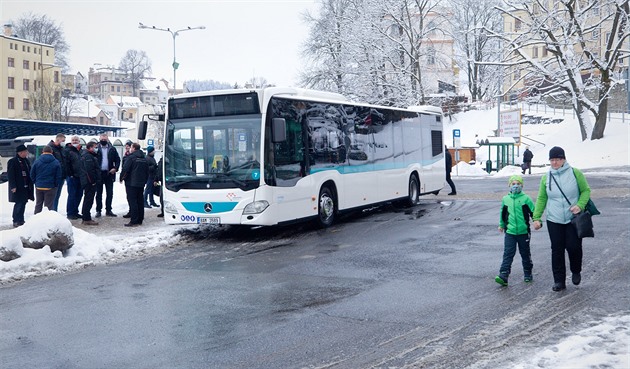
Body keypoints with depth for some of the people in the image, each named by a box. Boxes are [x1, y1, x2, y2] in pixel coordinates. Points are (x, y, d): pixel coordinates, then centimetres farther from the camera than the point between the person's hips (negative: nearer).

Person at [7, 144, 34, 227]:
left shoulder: (26, 161, 13)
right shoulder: (12, 162, -9)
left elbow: (29, 173, 19)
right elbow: (10, 175, -12)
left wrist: (30, 184, 13)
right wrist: (13, 186, -18)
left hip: (26, 186, 7)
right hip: (17, 188, -7)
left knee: (23, 203, 11)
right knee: (19, 203, -7)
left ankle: (20, 220, 20)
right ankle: (16, 221, 0)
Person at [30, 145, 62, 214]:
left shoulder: (37, 161, -2)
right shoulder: (56, 162, -6)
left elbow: (32, 175, 2)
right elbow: (58, 177, -5)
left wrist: (36, 182, 15)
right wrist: (57, 186, 7)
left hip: (39, 187, 2)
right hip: (51, 187, -2)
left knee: (38, 204, 15)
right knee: (49, 206, 2)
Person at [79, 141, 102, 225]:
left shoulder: (91, 155, 18)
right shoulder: (88, 156, -16)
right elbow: (89, 170, -24)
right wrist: (93, 181, -20)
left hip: (87, 182, 11)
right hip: (90, 182, -11)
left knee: (87, 200, 16)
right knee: (89, 200, -7)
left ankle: (85, 218, 23)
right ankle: (87, 219, -4)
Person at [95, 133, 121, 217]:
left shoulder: (112, 149, 5)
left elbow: (117, 159, 7)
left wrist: (115, 168, -7)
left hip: (109, 173, 2)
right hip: (99, 173, -2)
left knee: (110, 193, 6)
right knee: (99, 193, 6)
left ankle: (108, 210, 15)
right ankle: (98, 210, 12)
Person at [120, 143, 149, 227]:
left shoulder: (131, 157, -12)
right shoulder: (144, 158, 13)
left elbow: (125, 169, -16)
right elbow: (147, 171, 18)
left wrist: (121, 178, -2)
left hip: (131, 183, -7)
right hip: (141, 183, 7)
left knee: (132, 201, -6)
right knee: (140, 201, 12)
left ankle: (134, 221, -9)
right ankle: (140, 219, 16)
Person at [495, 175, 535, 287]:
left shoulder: (526, 199, -5)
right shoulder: (505, 199, 5)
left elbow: (533, 211, -2)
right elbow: (503, 213, 19)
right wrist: (501, 225, 28)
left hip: (523, 232, -1)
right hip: (510, 232, 1)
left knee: (525, 254, 13)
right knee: (508, 254, -6)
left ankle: (528, 273, 30)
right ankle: (503, 276, -13)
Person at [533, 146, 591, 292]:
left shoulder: (575, 173, -4)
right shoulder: (546, 178, 4)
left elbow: (586, 190, 3)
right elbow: (541, 199, 9)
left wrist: (580, 205, -14)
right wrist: (536, 217, 2)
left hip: (574, 219, -2)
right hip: (554, 221, 2)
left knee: (574, 247, -4)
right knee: (557, 250, 2)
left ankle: (576, 271, 26)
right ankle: (559, 281, 12)